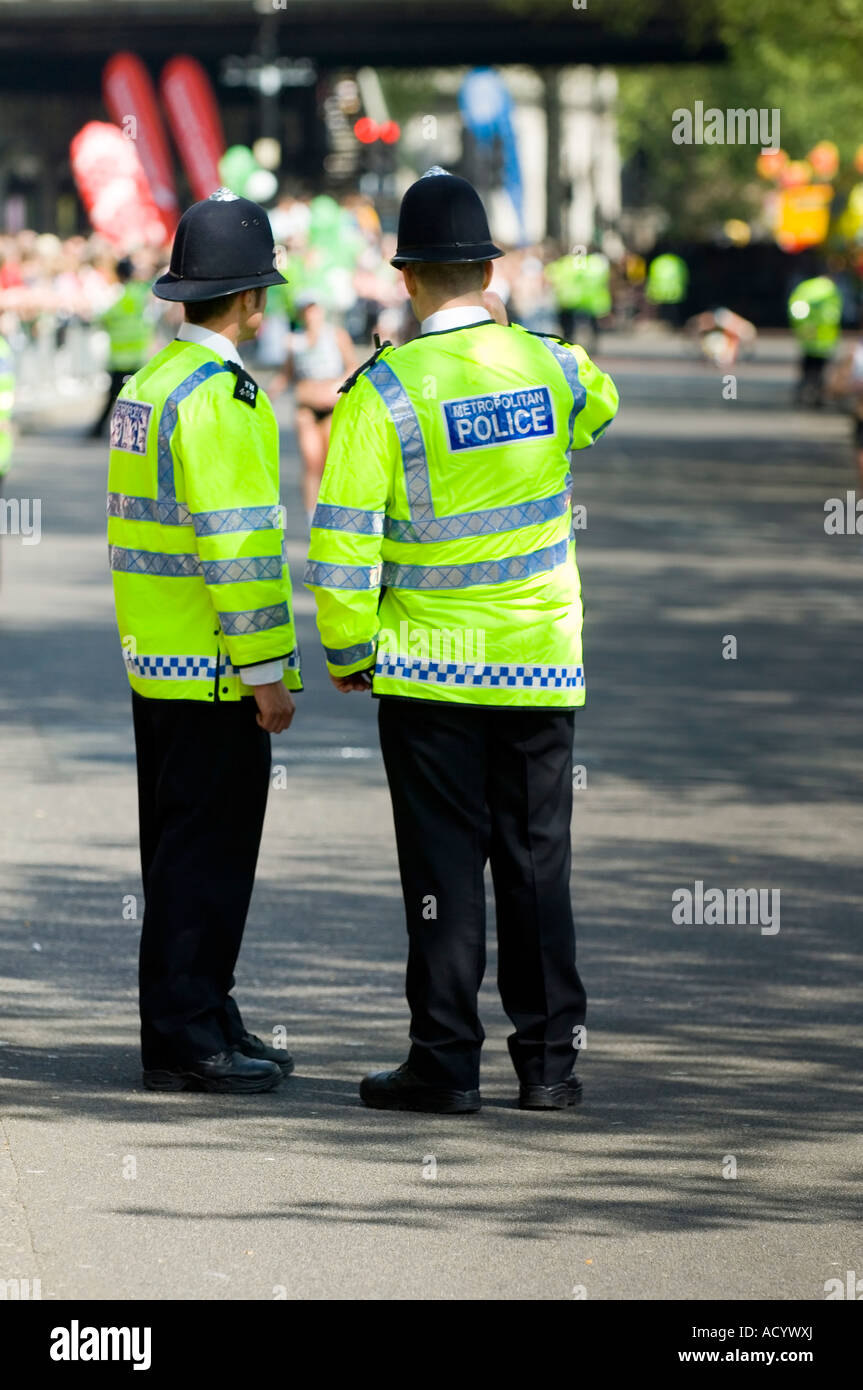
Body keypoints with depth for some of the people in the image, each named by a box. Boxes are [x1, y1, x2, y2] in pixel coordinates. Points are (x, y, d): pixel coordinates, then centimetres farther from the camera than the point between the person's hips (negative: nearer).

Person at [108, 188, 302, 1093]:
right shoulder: (218, 396, -17)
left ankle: (201, 1023, 20)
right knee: (208, 851, -6)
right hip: (216, 673, -10)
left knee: (183, 846, 14)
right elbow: (237, 542, -21)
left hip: (156, 664, 10)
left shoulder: (147, 385, 13)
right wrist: (268, 673, -19)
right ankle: (186, 1040, -4)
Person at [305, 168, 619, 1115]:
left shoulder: (381, 392, -12)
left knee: (444, 868, 1)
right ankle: (549, 1060, 11)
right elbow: (598, 405, 27)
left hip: (428, 671, -3)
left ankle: (446, 1063, 2)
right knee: (537, 864, 9)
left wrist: (346, 654, 1)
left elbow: (343, 544, -13)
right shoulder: (550, 366, 1)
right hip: (542, 670, 3)